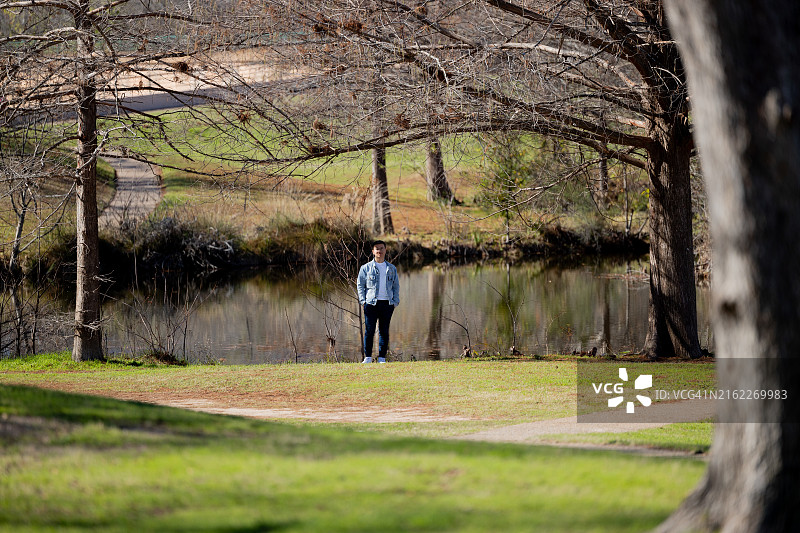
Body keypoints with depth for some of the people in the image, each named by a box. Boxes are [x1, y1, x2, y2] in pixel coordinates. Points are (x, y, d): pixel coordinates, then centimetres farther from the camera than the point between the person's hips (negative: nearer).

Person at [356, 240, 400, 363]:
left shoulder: (391, 268, 14)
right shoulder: (366, 268, 7)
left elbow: (396, 286, 17)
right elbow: (360, 285, 6)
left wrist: (395, 301, 6)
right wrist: (363, 300, -5)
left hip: (387, 303, 2)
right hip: (371, 303, -2)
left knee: (384, 331, 2)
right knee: (369, 330, -6)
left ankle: (382, 358, 5)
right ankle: (368, 357, -2)